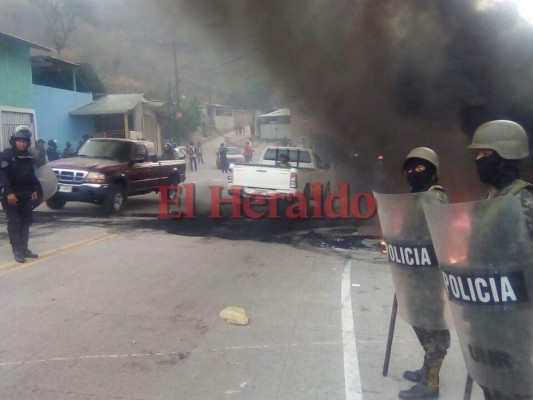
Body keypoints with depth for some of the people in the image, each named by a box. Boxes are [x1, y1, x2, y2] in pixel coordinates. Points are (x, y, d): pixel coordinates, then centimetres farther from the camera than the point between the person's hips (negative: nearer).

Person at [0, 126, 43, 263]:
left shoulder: (28, 157, 11)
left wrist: (35, 190, 9)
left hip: (25, 195, 7)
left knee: (25, 222, 8)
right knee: (14, 223, -7)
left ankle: (24, 249, 16)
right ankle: (17, 252, -4)